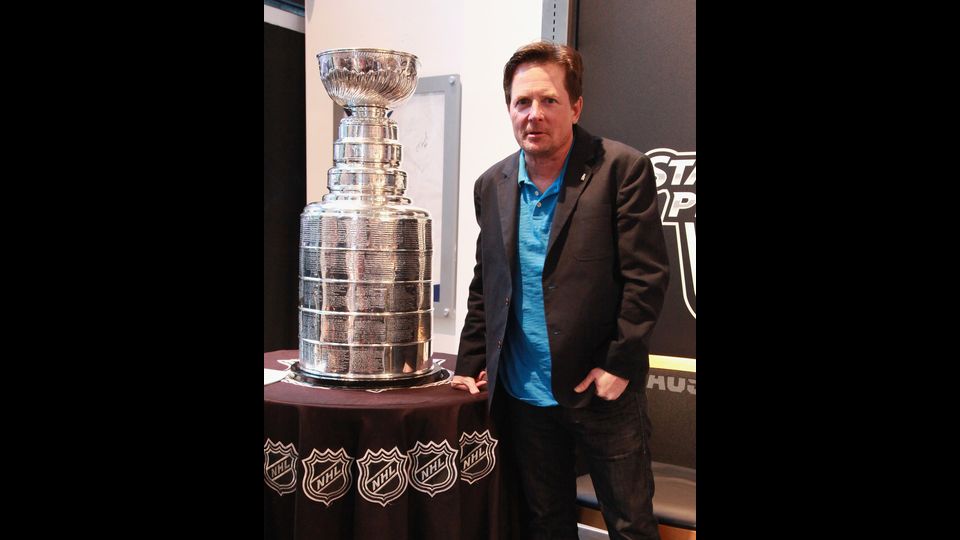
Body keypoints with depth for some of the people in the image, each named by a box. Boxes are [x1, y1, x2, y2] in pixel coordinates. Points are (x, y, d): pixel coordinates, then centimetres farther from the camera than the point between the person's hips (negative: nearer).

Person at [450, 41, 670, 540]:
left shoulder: (623, 169, -9)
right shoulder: (492, 185, 6)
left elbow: (647, 276, -11)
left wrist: (619, 364, -14)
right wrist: (470, 363, 9)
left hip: (601, 388, -4)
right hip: (524, 392, 4)